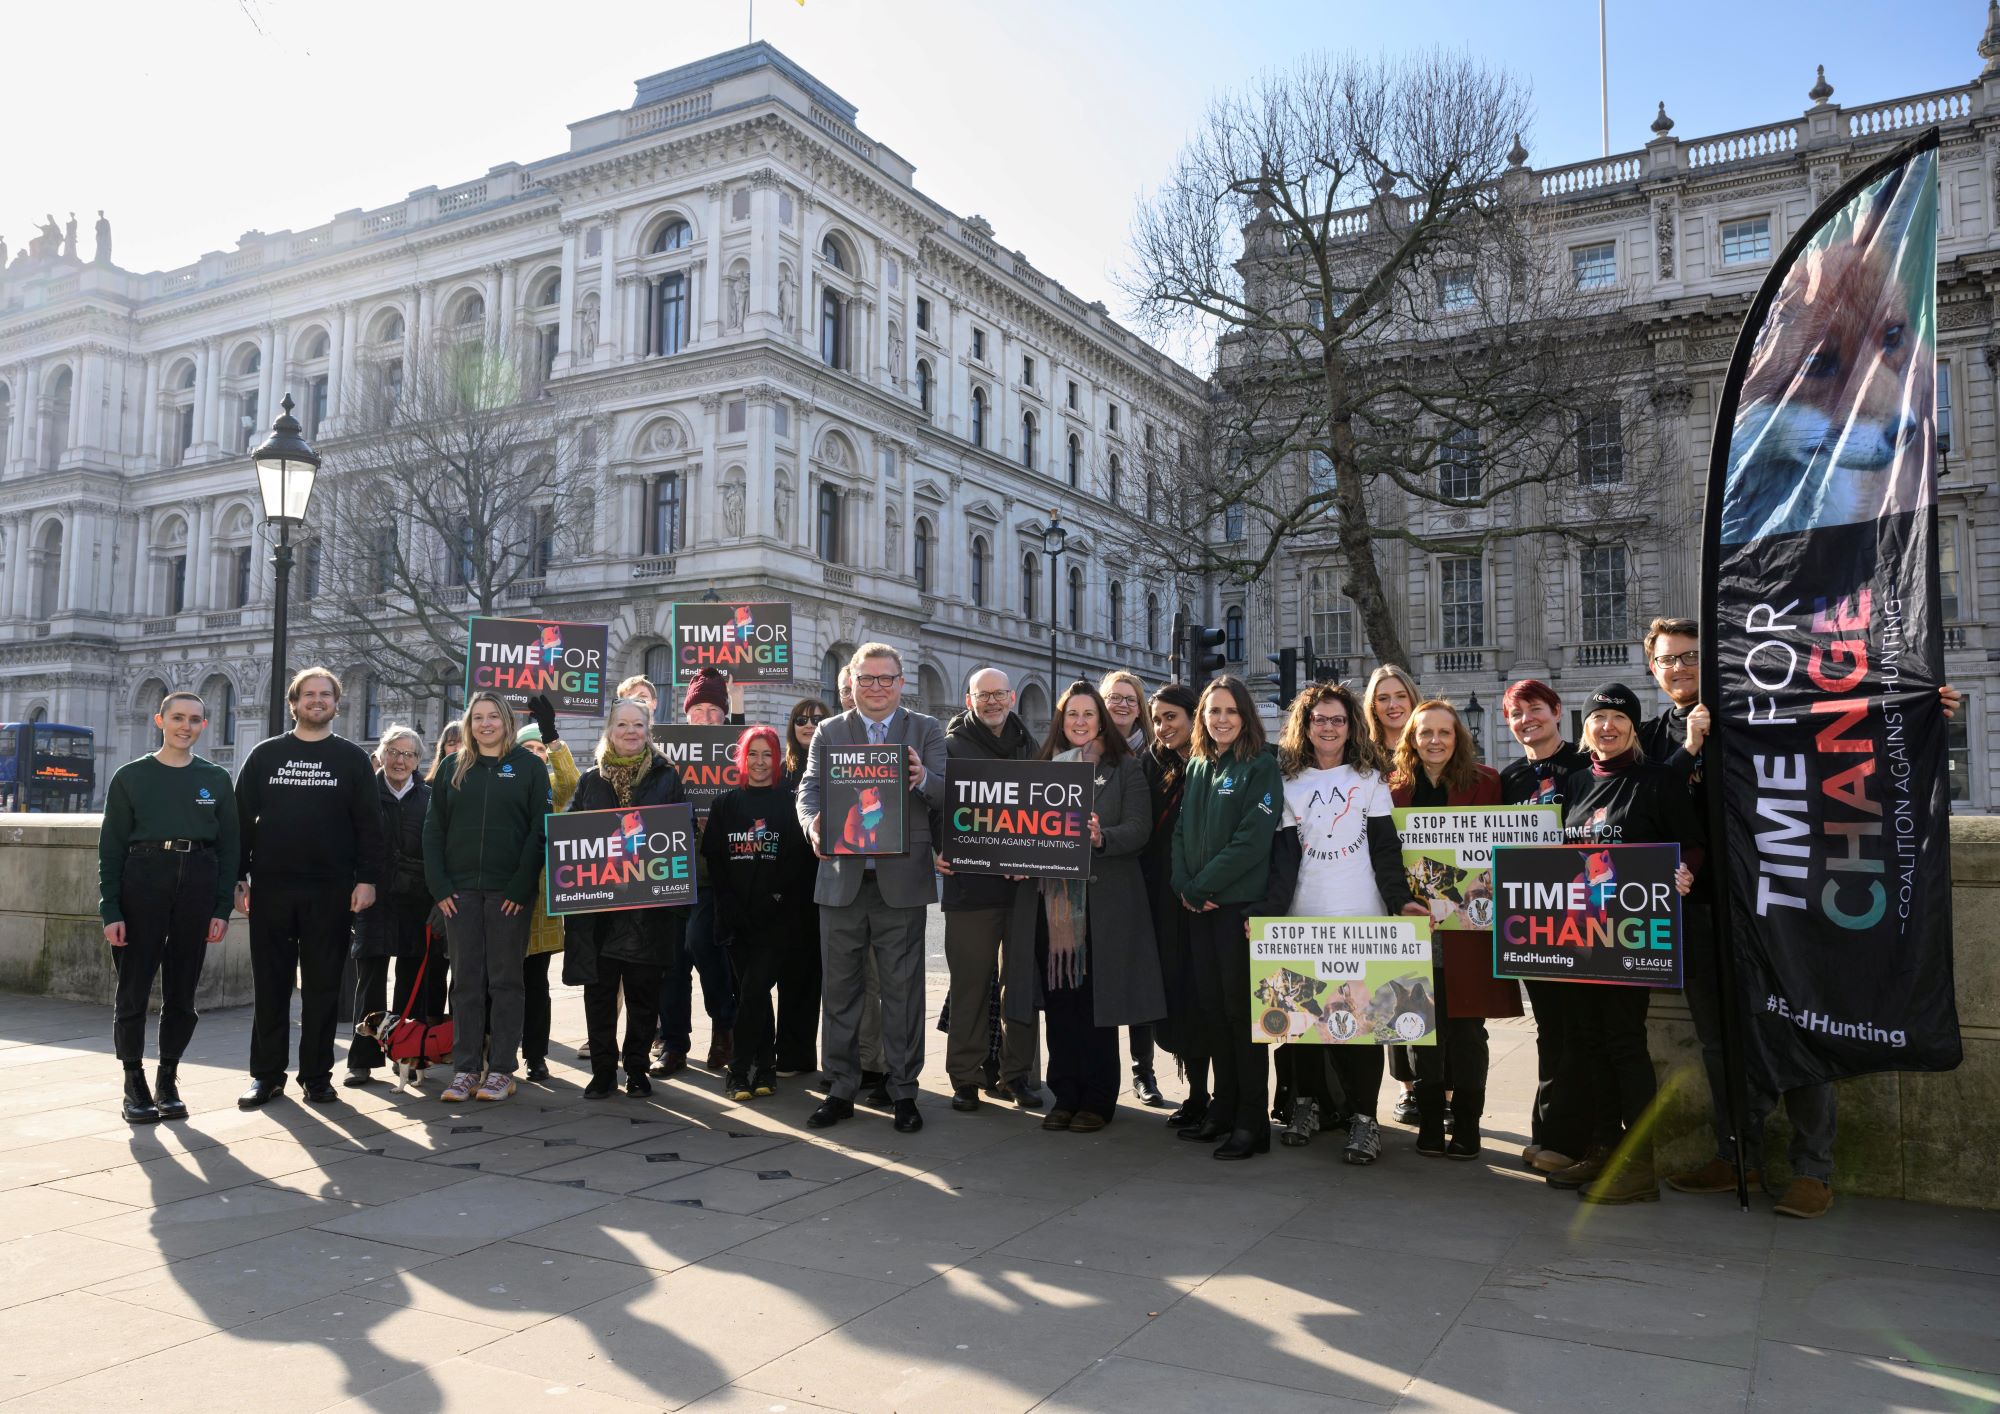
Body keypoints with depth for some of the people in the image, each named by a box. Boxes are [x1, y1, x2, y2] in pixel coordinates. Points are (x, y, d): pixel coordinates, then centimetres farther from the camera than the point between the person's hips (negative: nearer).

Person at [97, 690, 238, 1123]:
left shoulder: (216, 779, 9)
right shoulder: (131, 776, 5)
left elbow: (228, 847, 8)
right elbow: (110, 846, 2)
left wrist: (222, 908, 0)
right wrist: (110, 910, -6)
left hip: (198, 884, 2)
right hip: (142, 881, -1)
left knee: (182, 991, 6)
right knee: (134, 988, 0)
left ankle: (168, 1082, 17)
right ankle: (134, 1084, 10)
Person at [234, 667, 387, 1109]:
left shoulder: (352, 758, 6)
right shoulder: (265, 755, 9)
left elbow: (369, 823, 3)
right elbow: (242, 818, 8)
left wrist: (367, 878, -6)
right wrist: (238, 877, 1)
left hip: (331, 891, -1)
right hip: (271, 889, 1)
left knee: (323, 988, 5)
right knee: (270, 986, 6)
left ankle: (317, 1076, 13)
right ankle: (266, 1074, 16)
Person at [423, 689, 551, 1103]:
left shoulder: (529, 765, 2)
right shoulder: (453, 767, 11)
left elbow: (539, 829, -4)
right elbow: (433, 829, 9)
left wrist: (522, 886, -12)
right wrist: (439, 885, -2)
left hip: (508, 891, -3)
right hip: (459, 889, 3)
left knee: (505, 980, 2)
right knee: (465, 981, 5)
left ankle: (501, 1069, 9)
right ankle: (465, 1069, 11)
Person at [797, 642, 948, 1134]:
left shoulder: (925, 730, 6)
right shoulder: (828, 732, 10)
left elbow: (946, 795, -5)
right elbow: (809, 791, 0)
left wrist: (924, 779, -28)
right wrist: (814, 824, -22)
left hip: (901, 879, -1)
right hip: (841, 878, 2)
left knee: (902, 989, 4)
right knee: (839, 988, 8)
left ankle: (903, 1092, 15)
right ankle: (841, 1090, 20)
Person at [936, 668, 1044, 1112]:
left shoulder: (1030, 747, 13)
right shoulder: (951, 747, 2)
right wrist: (941, 850, -17)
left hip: (1023, 883, 3)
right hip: (970, 884, -3)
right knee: (970, 983, 2)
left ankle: (1017, 1074, 20)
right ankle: (964, 1077, 14)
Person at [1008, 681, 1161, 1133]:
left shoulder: (1124, 767, 4)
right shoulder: (1044, 766, 15)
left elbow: (1138, 829, -6)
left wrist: (1101, 838, -24)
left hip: (1102, 899, -3)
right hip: (1049, 897, 3)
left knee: (1095, 999, 0)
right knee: (1058, 1000, 6)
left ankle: (1097, 1100, 12)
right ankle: (1064, 1095, 17)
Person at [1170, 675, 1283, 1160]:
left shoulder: (1261, 766, -6)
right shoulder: (1196, 766, 14)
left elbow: (1253, 837, -14)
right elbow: (1182, 829, 12)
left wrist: (1203, 886, -13)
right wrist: (1182, 884, -4)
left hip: (1239, 903, -6)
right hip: (1198, 904, 6)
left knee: (1240, 1006, -2)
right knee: (1210, 1004, 9)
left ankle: (1251, 1120, 6)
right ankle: (1223, 1107, 20)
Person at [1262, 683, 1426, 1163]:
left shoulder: (1370, 778, 8)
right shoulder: (1290, 782, 9)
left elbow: (1386, 847, 3)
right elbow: (1283, 853, 1)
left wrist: (1401, 900, -9)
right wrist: (1269, 911, -10)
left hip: (1362, 916, -1)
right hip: (1303, 917, 1)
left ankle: (1364, 1117, 3)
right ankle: (1306, 1101, 18)